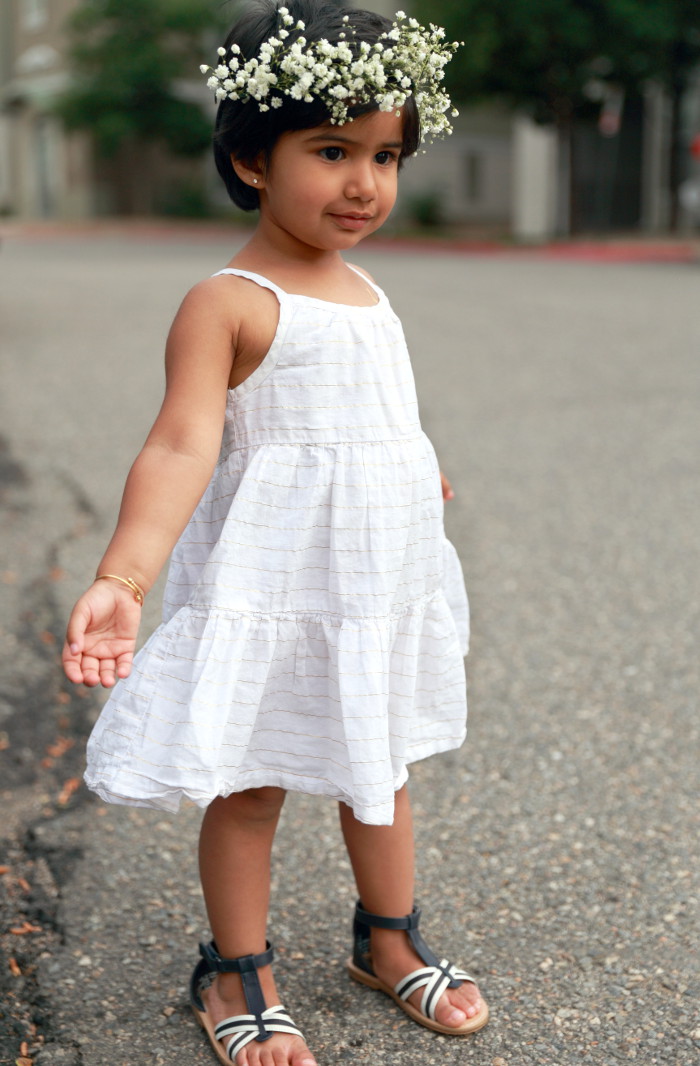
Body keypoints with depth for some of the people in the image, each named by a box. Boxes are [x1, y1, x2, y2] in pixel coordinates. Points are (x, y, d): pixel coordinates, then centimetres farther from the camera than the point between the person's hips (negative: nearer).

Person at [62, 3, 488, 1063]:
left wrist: (417, 473, 41)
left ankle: (390, 940, 40)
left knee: (379, 766, 20)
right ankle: (237, 974, 27)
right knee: (251, 782, 7)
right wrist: (121, 577, -38)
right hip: (272, 588, -7)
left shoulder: (365, 292, 7)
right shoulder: (227, 302, -16)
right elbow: (181, 446, -26)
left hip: (381, 581, 7)